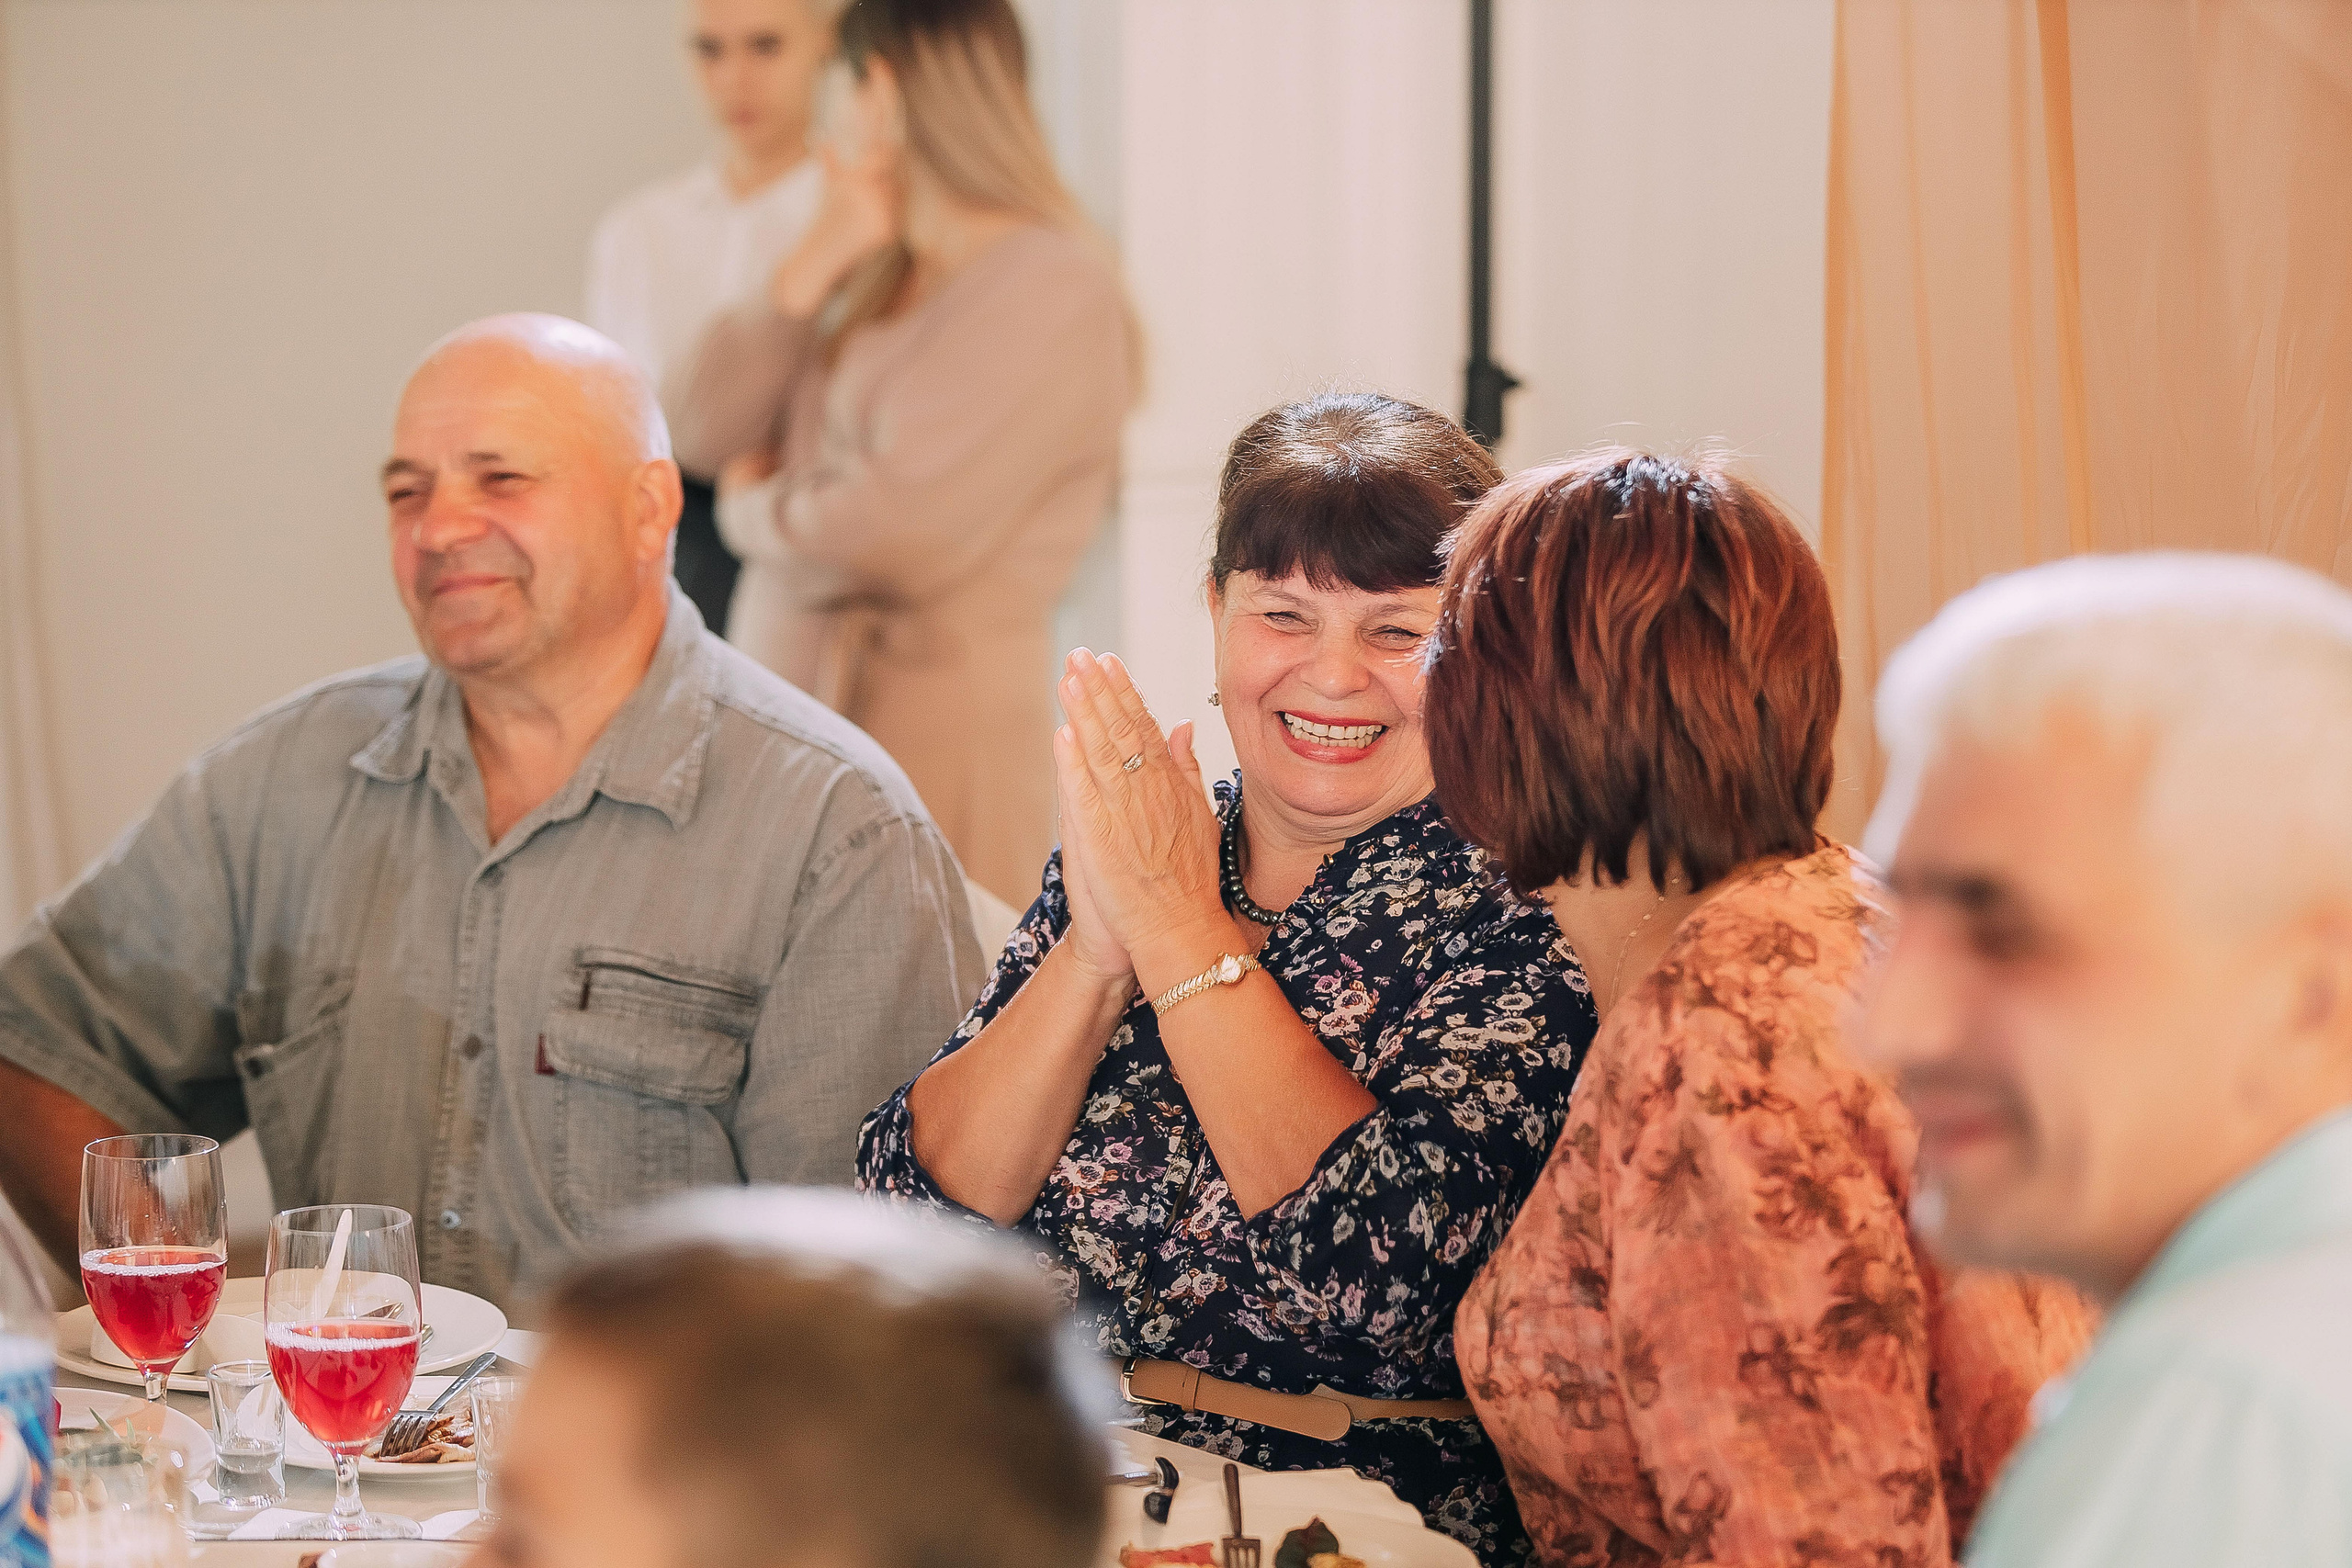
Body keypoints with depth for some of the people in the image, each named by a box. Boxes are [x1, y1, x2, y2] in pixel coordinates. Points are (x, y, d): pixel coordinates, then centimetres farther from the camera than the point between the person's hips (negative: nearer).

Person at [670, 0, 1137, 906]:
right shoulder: (876, 283, 16)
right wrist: (821, 258, 2)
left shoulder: (1050, 290, -11)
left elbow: (892, 540, -18)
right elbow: (704, 433, 8)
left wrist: (749, 506, 2)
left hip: (929, 753, -8)